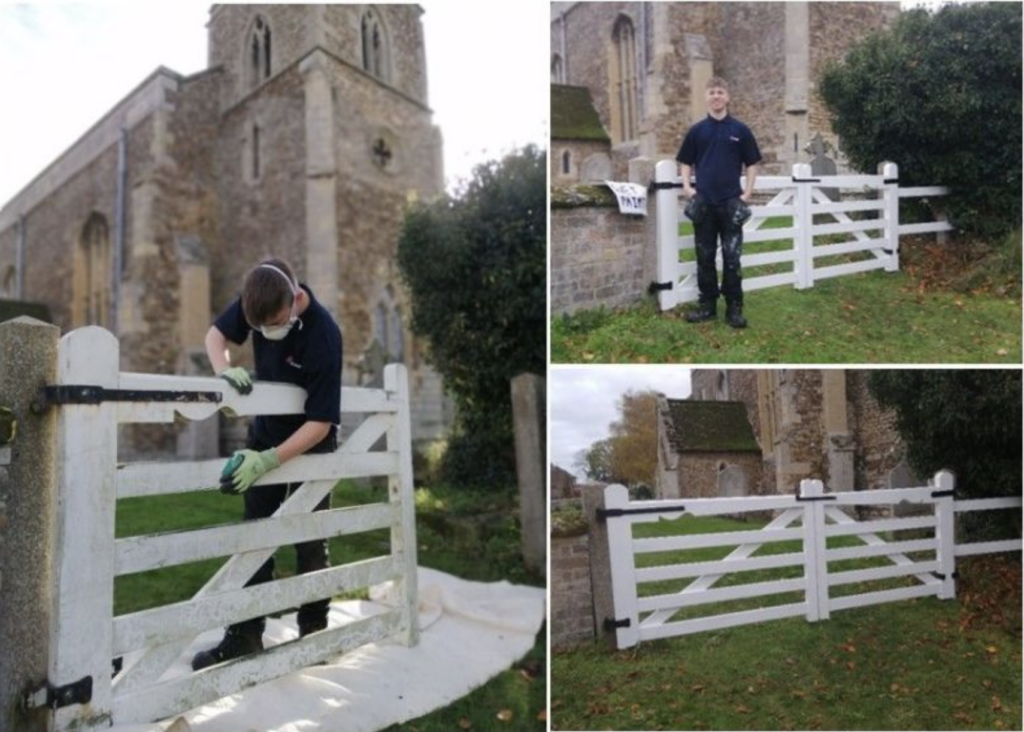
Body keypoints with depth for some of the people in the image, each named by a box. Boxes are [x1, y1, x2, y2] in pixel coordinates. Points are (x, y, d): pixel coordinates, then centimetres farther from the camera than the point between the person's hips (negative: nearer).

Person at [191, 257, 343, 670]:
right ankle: (245, 634, 11)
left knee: (310, 543, 4)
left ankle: (314, 632, 18)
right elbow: (217, 334, -1)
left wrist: (269, 460, -39)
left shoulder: (323, 336, -33)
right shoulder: (257, 303, -18)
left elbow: (320, 422, -30)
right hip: (264, 434, 5)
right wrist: (224, 370, -24)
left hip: (310, 443, -5)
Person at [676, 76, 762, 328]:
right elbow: (685, 162, 13)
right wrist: (687, 187, -3)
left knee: (732, 258, 0)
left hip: (731, 202, -2)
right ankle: (707, 304, 16)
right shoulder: (697, 130, 7)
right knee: (705, 257, 6)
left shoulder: (740, 130, 3)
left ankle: (734, 307, 5)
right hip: (703, 202, 2)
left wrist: (747, 192, -4)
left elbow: (752, 163, 7)